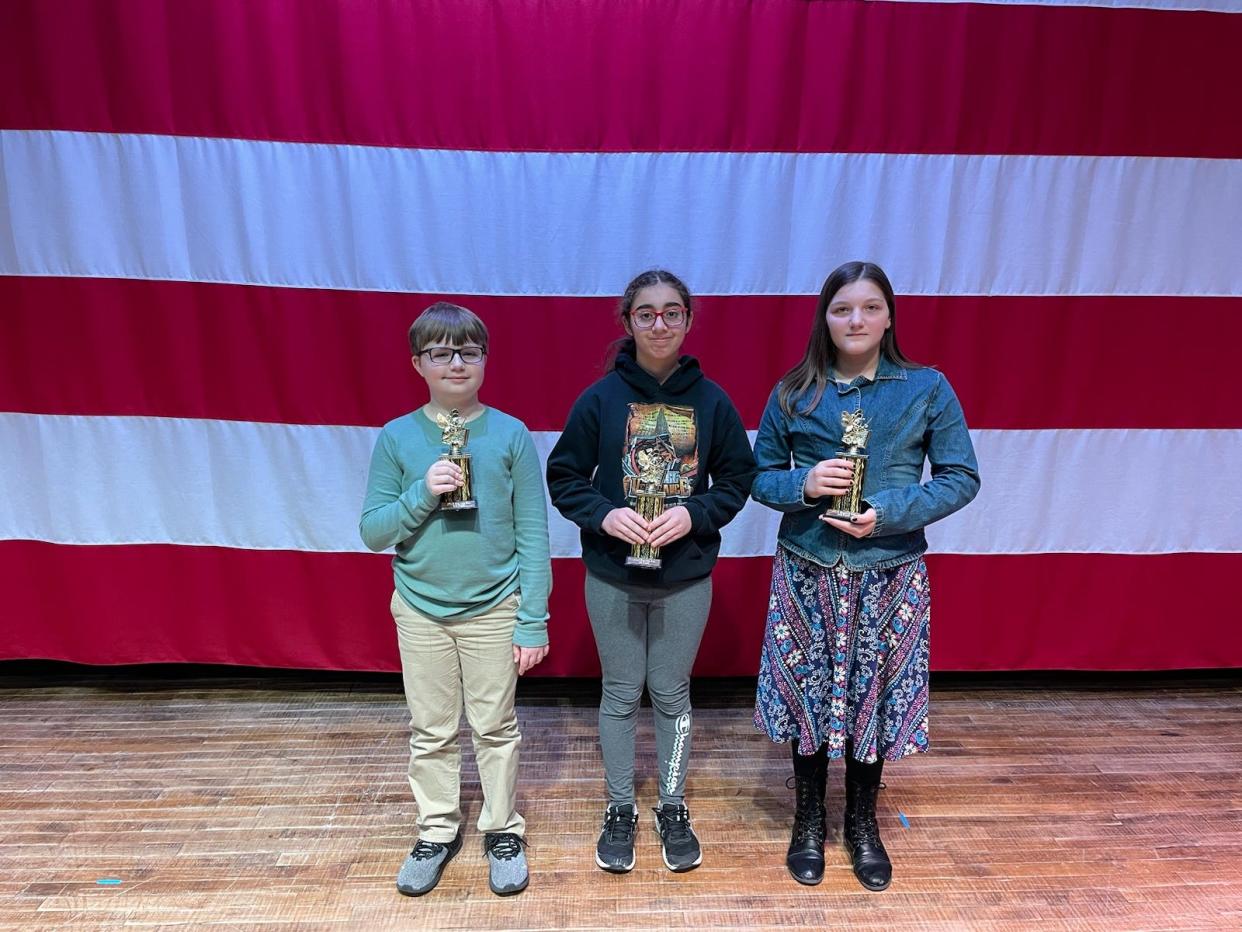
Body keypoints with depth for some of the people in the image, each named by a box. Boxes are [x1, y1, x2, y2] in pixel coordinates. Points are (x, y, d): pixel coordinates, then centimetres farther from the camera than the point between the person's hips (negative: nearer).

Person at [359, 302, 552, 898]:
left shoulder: (510, 434, -8)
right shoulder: (396, 437, -4)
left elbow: (532, 534, -6)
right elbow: (373, 532, -2)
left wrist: (533, 622, -8)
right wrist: (422, 494, -20)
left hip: (493, 609, -1)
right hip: (420, 609, 2)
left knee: (495, 727, 13)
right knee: (431, 732, 15)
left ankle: (503, 831, 34)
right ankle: (437, 832, 37)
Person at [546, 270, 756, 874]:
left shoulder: (711, 400, -3)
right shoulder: (601, 398, -6)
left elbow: (738, 479, 2)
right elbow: (563, 477, -2)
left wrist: (694, 513, -15)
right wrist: (604, 513, -19)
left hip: (687, 577, 1)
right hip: (612, 577, 0)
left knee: (672, 693, 15)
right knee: (621, 693, 13)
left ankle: (673, 808, 35)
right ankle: (620, 809, 34)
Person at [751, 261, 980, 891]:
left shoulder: (928, 389, 0)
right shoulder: (792, 393, 1)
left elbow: (961, 478, -1)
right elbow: (760, 476, 5)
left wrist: (888, 513, -16)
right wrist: (803, 485, -17)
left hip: (889, 574, 0)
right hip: (807, 573, 1)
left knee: (875, 697, 10)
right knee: (807, 694, 9)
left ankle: (862, 824, 35)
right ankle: (808, 822, 33)